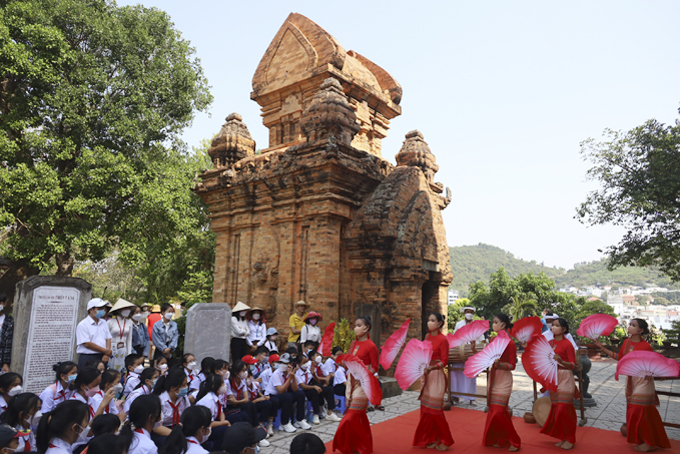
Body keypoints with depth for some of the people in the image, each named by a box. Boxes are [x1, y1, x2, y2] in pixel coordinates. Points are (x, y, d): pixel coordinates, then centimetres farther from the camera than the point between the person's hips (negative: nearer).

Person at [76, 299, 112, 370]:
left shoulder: (104, 323, 14)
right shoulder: (82, 325, -5)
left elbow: (108, 339, 11)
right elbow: (87, 344, -13)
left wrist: (107, 354, -6)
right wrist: (105, 351, -10)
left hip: (102, 358, 5)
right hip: (87, 358, -5)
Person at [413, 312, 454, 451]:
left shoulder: (443, 339, -14)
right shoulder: (427, 337, 6)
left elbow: (444, 361, -15)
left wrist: (432, 368, -28)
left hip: (436, 375, -7)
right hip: (425, 375, 7)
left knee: (435, 409, -2)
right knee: (425, 408, 11)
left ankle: (444, 440, 15)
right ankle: (430, 438, 23)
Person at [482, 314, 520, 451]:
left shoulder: (510, 342, -15)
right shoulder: (493, 340, 5)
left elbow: (512, 365, -14)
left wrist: (499, 364, -31)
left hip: (504, 379, -7)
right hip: (493, 377, 7)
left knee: (499, 411, -6)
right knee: (493, 410, 11)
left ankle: (515, 441, 11)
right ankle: (498, 439, 24)